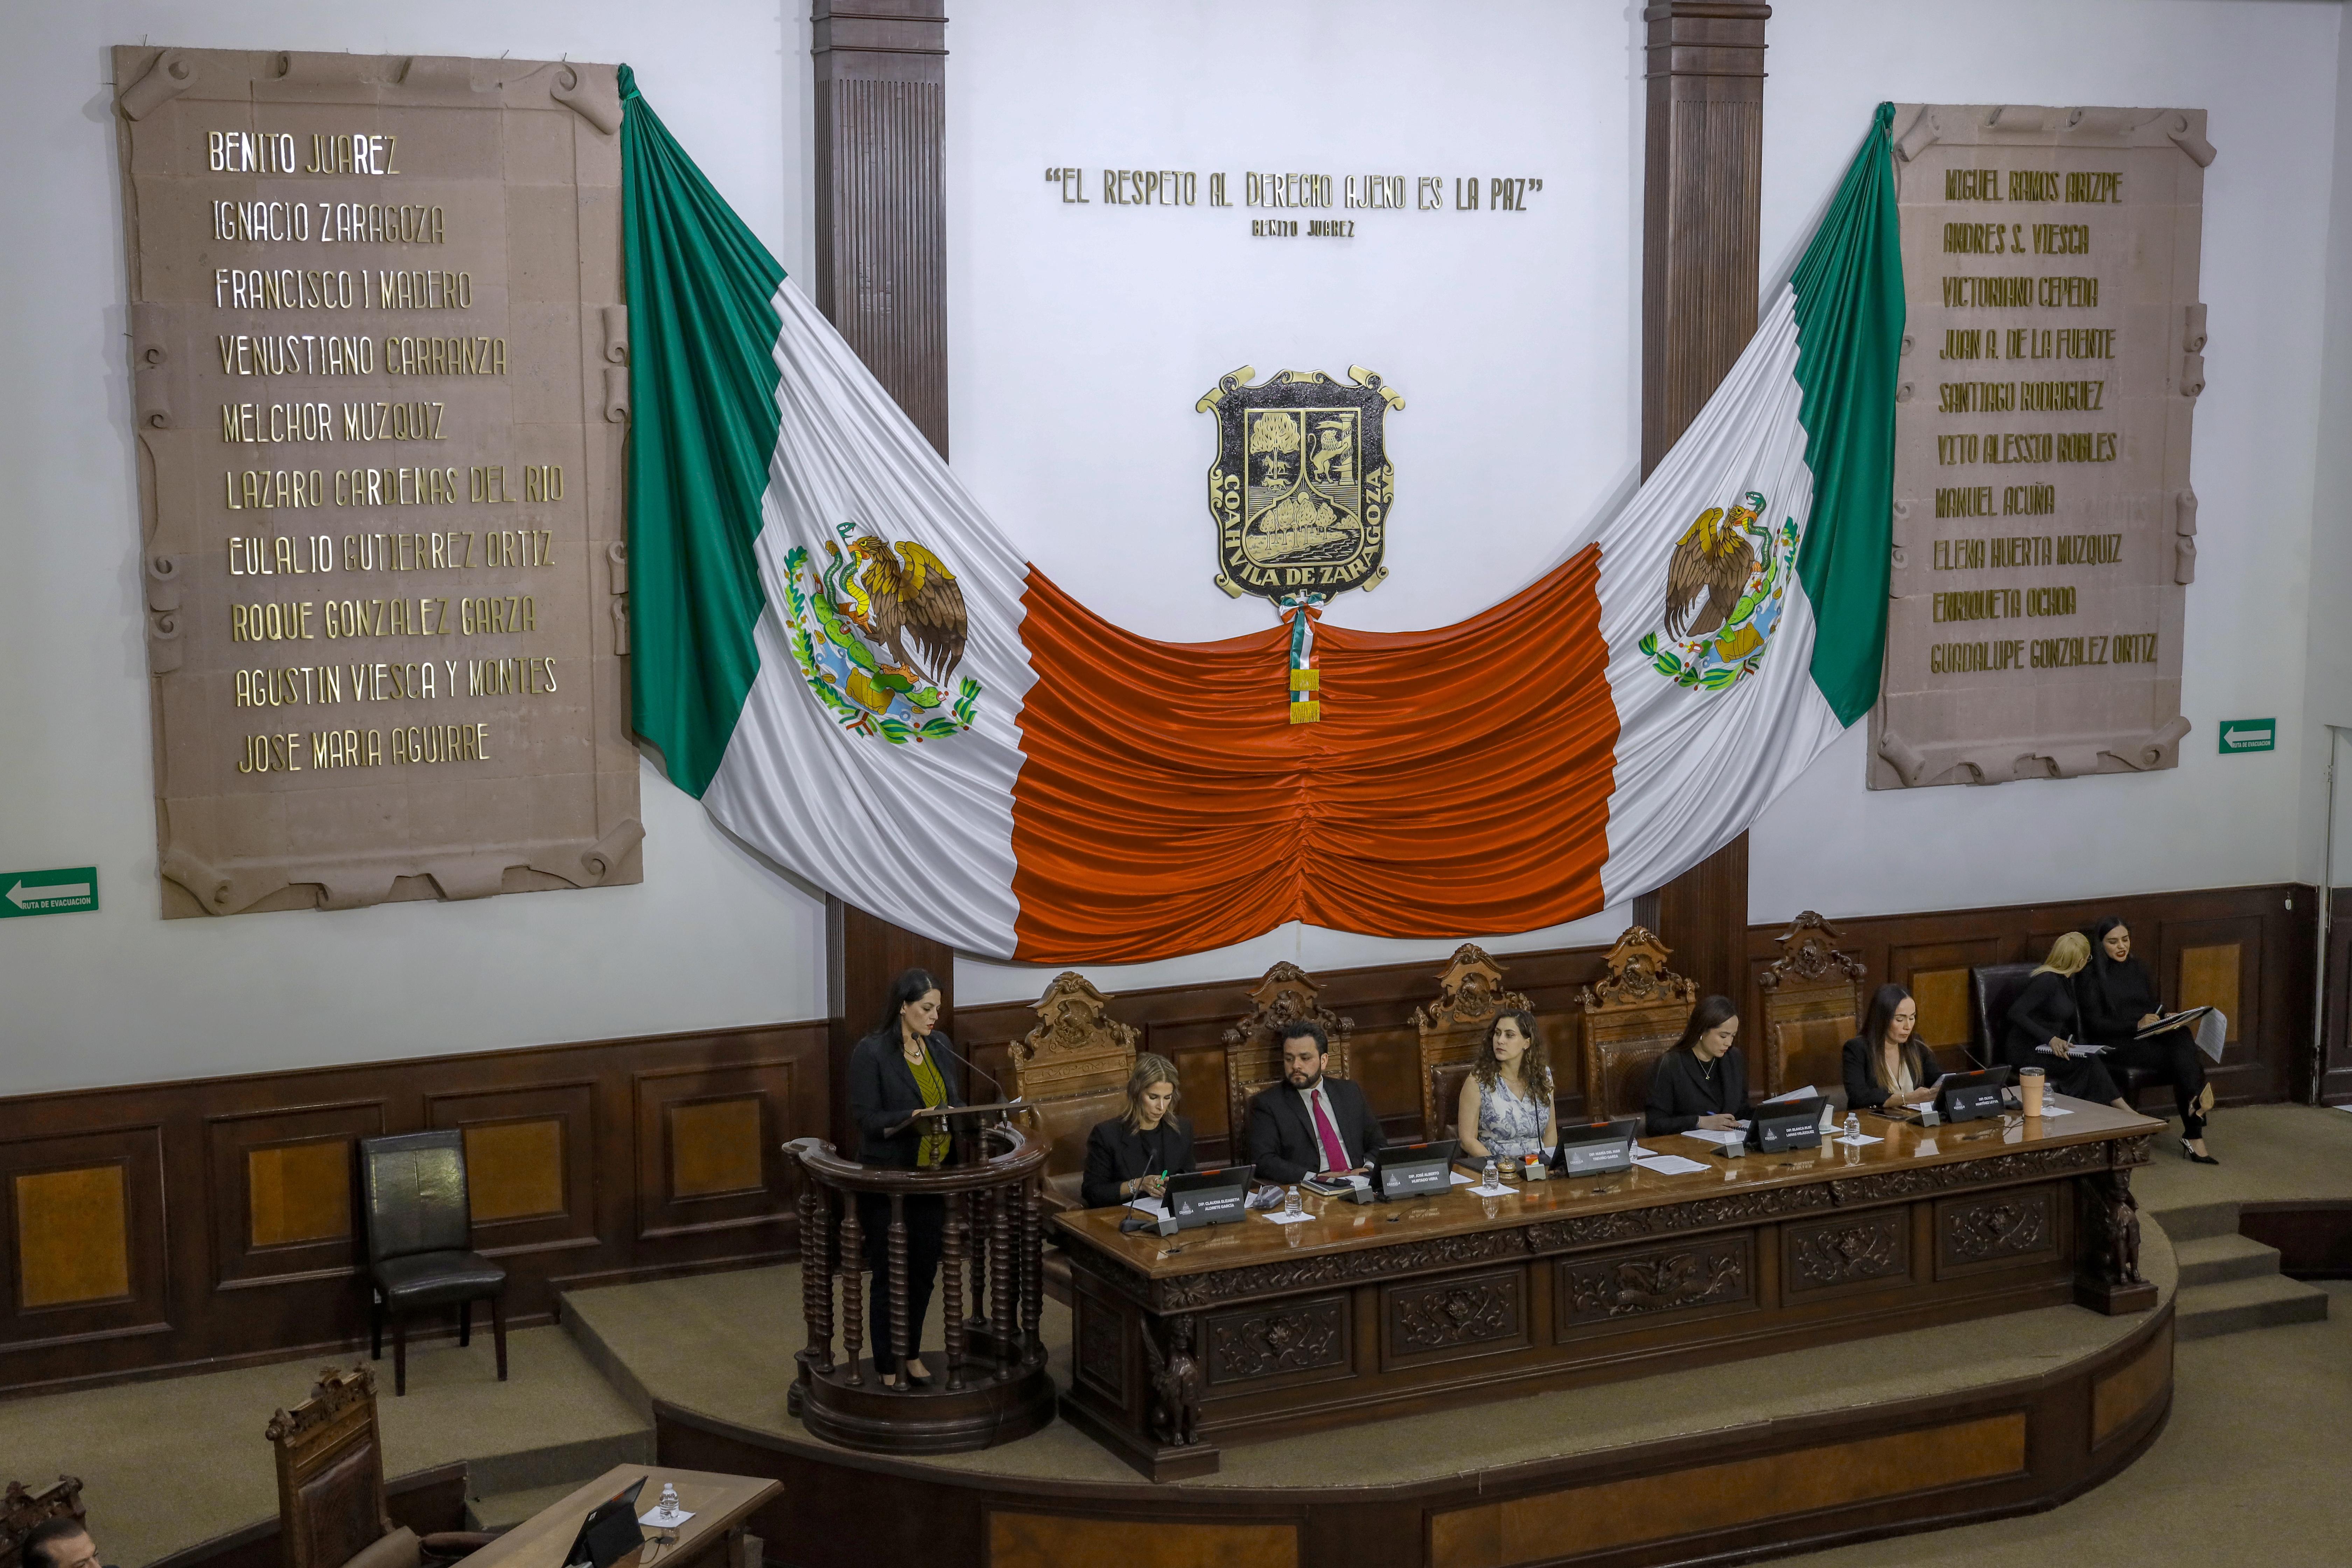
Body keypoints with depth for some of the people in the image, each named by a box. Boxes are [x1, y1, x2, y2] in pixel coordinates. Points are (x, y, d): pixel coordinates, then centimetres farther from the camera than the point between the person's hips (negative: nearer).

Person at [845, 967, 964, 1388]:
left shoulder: (940, 1045, 7)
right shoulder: (871, 1052, -13)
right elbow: (865, 1117, -15)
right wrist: (914, 1119, -27)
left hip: (933, 1175, 6)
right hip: (887, 1180, -6)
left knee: (924, 1271, 13)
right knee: (890, 1276, 2)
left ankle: (912, 1354, 29)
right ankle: (887, 1368, 13)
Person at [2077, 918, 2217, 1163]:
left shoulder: (2139, 970, 20)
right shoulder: (2091, 975, 0)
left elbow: (2155, 1007, 21)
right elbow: (2095, 1025, -9)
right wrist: (2137, 1025, -20)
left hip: (2149, 1038, 5)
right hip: (2115, 1046, -5)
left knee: (2184, 1039, -30)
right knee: (2184, 1057, -28)